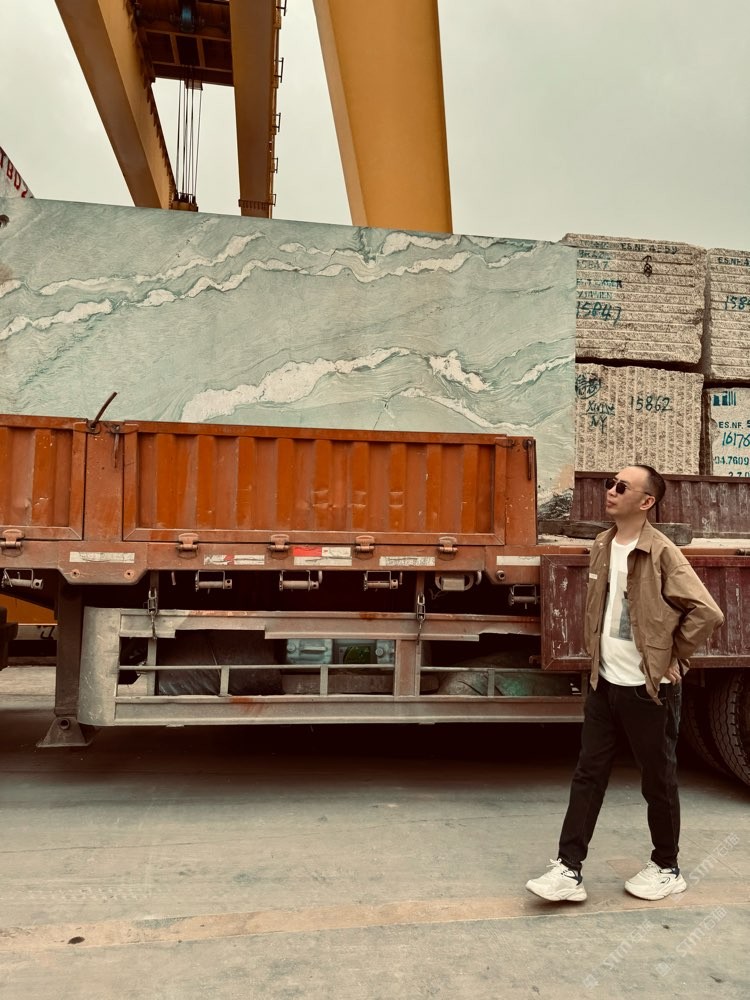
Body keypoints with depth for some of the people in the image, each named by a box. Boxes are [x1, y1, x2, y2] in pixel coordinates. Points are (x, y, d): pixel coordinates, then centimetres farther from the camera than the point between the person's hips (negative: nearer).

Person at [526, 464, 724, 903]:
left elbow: (708, 612, -20)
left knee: (658, 780, 11)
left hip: (649, 688, -6)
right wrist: (596, 653, 11)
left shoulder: (662, 554, -16)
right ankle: (569, 870, 15)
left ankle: (667, 869, 31)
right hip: (605, 684, 6)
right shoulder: (602, 547, 5)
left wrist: (675, 658, -12)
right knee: (588, 776, 8)